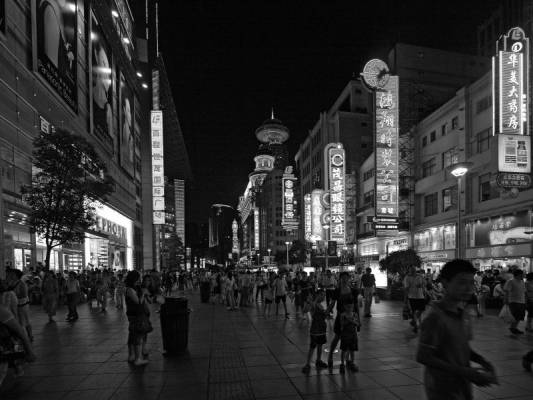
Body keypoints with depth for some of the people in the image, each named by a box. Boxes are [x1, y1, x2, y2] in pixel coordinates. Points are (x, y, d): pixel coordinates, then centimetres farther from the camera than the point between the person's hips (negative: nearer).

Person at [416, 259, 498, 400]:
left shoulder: (463, 314, 2)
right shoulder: (435, 317, -21)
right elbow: (423, 357, -22)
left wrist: (481, 361, -5)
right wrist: (465, 372, -22)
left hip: (463, 387, 7)